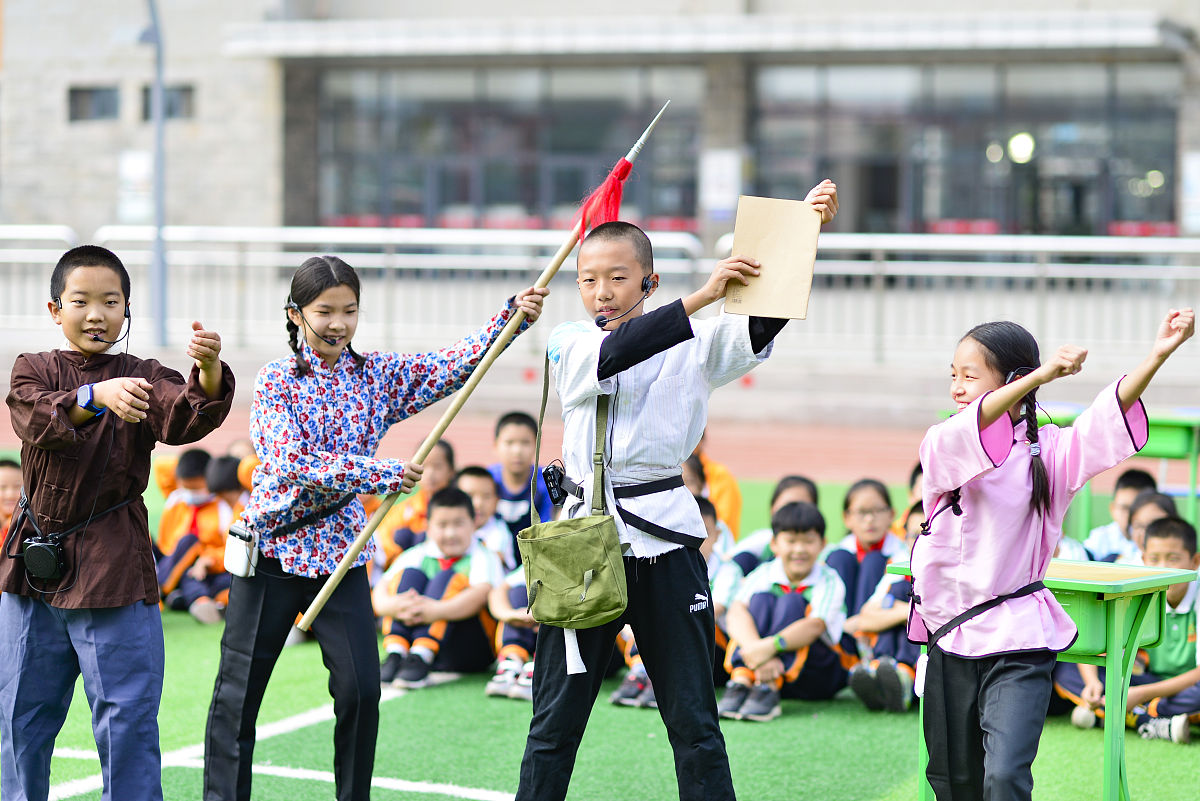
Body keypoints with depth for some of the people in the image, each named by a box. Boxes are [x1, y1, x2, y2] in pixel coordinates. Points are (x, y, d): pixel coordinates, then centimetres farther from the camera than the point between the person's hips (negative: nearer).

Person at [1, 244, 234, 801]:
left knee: (127, 716, -3)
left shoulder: (143, 378, 1)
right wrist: (95, 395, -38)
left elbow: (187, 419, -19)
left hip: (115, 567, -2)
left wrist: (209, 373, -41)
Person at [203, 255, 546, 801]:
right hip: (273, 546, -2)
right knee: (239, 690, 5)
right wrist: (376, 473, -29)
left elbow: (457, 363, -6)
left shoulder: (378, 376, 3)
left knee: (361, 689, -3)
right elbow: (291, 463, -21)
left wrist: (512, 315, -21)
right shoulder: (275, 381, -8)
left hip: (339, 547, 3)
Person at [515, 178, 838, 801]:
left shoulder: (694, 345, 4)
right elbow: (614, 354, -18)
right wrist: (701, 296, -28)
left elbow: (766, 319, -12)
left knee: (693, 721, 4)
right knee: (555, 719, 7)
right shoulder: (568, 345, 3)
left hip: (664, 534, 0)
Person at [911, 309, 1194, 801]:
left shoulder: (1049, 452, 0)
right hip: (949, 637, 3)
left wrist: (1158, 355, -30)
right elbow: (965, 433, -25)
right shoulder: (941, 447, -2)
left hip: (1017, 639, -3)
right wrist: (1038, 375, -38)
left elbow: (1111, 414, -14)